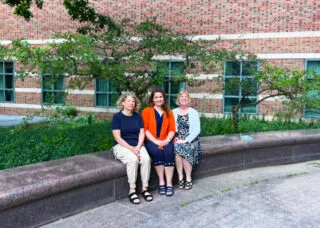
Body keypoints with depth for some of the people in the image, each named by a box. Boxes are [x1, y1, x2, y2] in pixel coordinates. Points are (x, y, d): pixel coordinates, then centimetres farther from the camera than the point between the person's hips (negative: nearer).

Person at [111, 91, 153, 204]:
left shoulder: (138, 116, 11)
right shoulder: (117, 117, -3)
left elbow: (142, 134, 5)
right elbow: (117, 137, -9)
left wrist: (138, 147, -13)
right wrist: (131, 149, -19)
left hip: (137, 145, 4)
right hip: (122, 146, -4)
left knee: (146, 158, -26)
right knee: (133, 159, -33)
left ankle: (145, 189, -16)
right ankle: (132, 191, -22)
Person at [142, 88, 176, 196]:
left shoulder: (169, 112, 15)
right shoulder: (146, 111, 5)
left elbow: (172, 129, 8)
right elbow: (145, 129, -4)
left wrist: (167, 140, -11)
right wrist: (155, 141, -15)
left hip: (165, 141, 2)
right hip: (151, 141, -2)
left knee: (169, 152, -29)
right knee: (157, 152, -32)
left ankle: (169, 183, -26)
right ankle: (161, 182, -21)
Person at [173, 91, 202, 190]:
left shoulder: (194, 112, 5)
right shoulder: (173, 112, 12)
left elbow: (196, 130, -3)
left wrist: (185, 140, -14)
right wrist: (174, 137, -14)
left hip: (190, 140, -1)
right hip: (177, 140, 1)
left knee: (185, 149, -31)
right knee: (176, 148, -30)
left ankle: (188, 179, -18)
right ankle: (180, 178, -21)